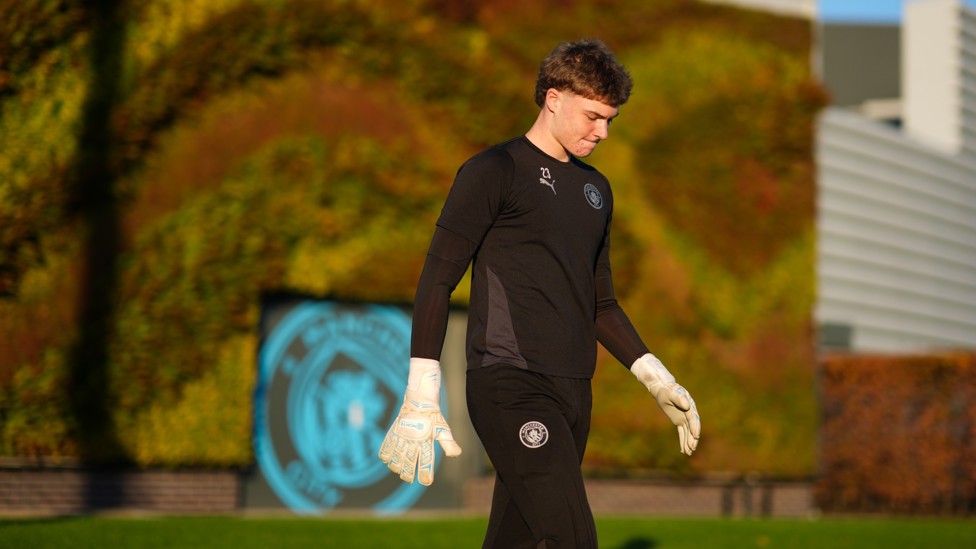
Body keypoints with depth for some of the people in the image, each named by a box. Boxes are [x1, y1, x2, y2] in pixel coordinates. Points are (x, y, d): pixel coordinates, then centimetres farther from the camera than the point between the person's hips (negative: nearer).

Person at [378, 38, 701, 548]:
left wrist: (657, 379, 19)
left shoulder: (596, 189, 21)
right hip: (511, 384, -7)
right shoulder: (494, 171, -2)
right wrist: (421, 401, -13)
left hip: (573, 391, 7)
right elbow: (437, 281, -6)